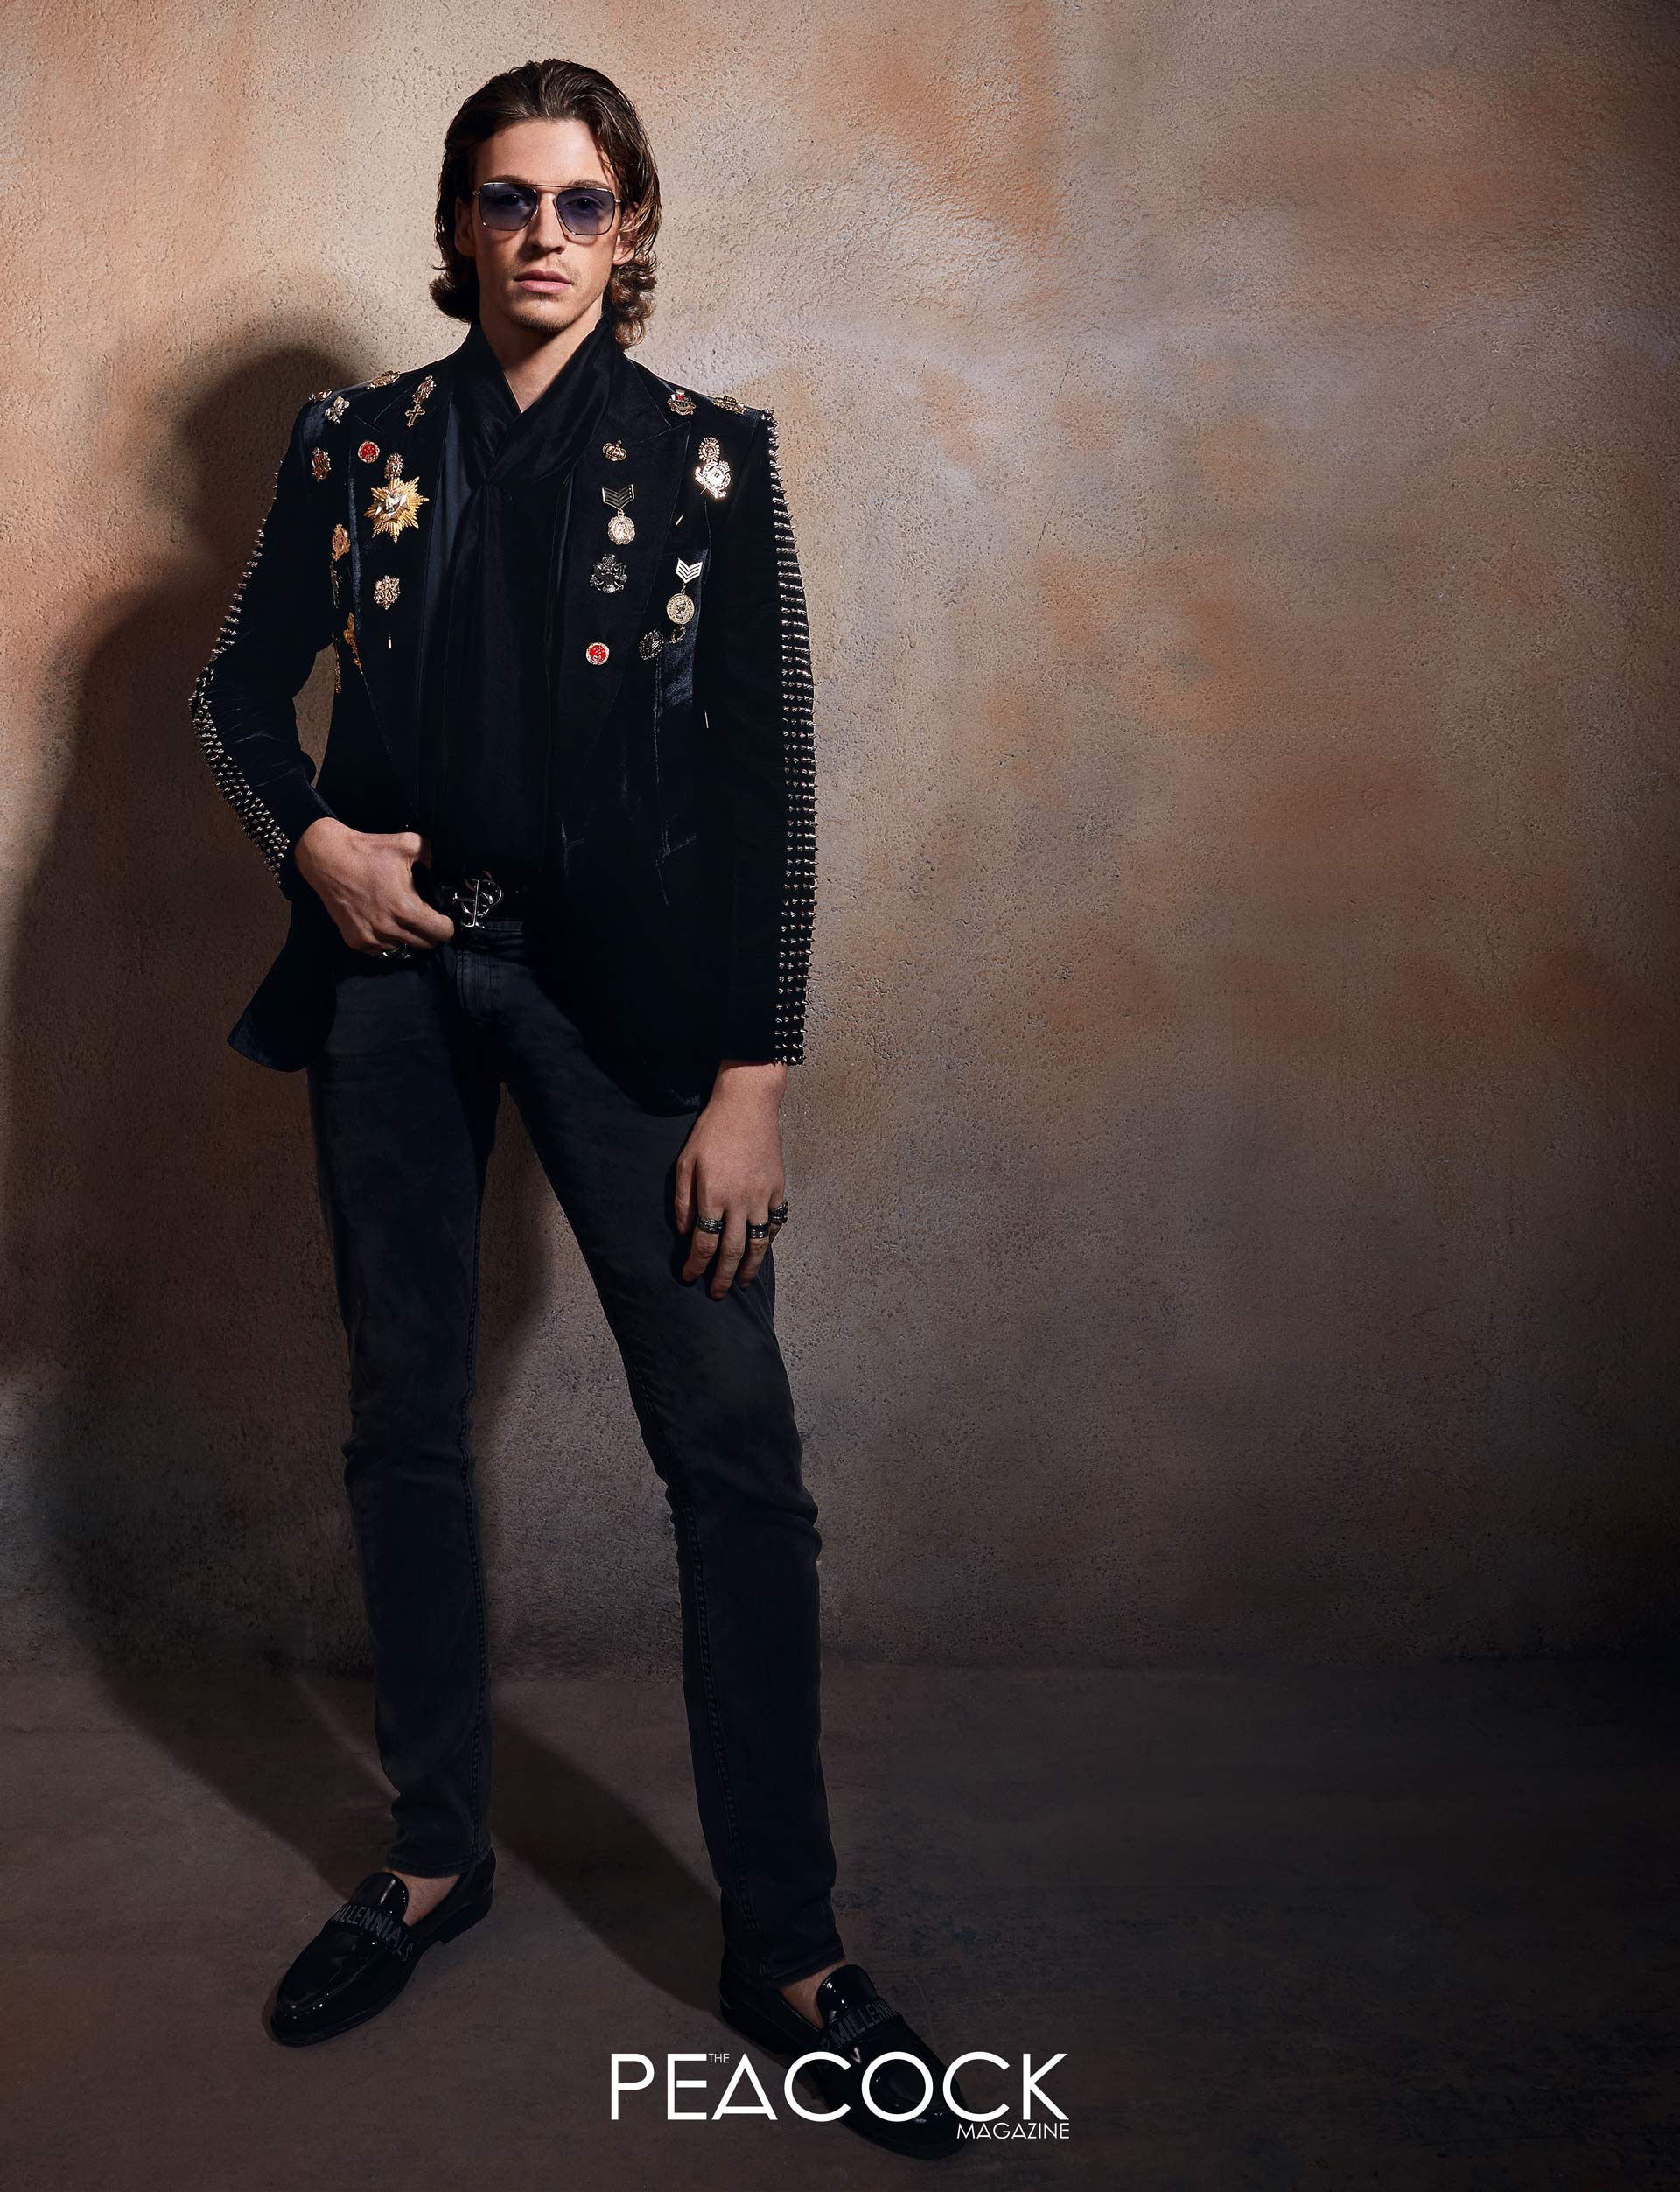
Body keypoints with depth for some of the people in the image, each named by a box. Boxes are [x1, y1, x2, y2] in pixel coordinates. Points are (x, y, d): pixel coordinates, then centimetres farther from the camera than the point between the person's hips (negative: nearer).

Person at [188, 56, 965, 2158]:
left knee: (735, 1445, -7)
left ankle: (785, 1940, 7)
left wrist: (751, 1078, -10)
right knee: (404, 1419, 10)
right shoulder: (357, 443, 8)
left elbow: (768, 777, -3)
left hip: (623, 984, -2)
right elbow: (236, 686, 16)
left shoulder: (707, 454, 2)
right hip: (393, 971, 3)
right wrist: (310, 835, -5)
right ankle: (437, 1848, 30)